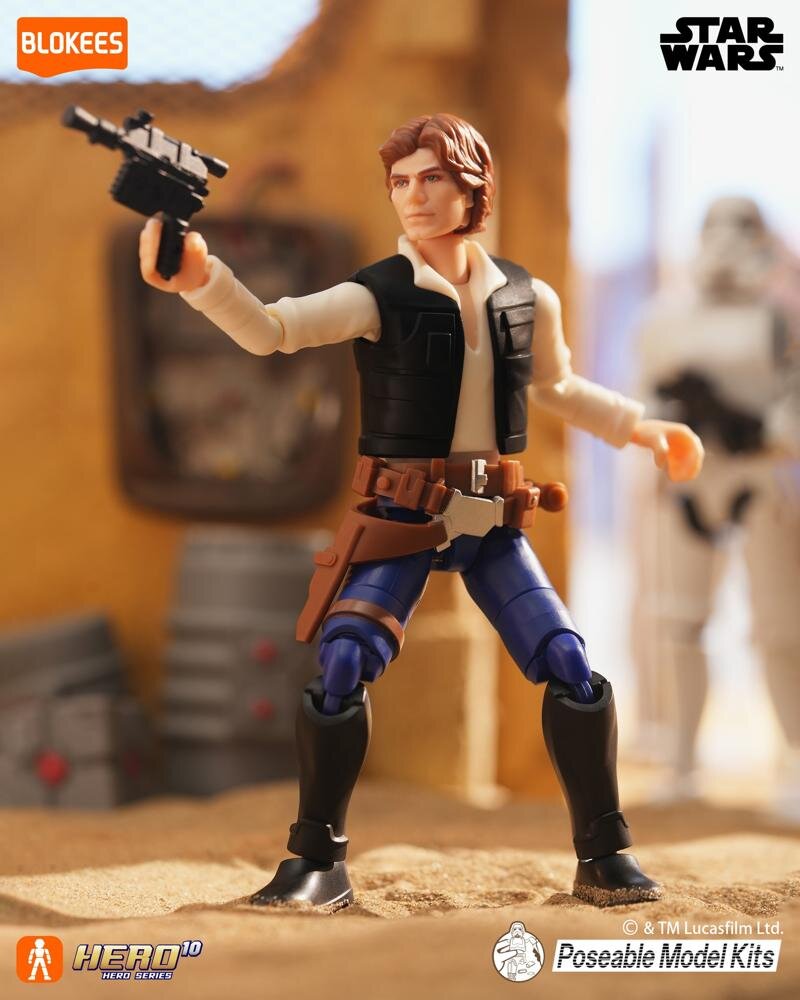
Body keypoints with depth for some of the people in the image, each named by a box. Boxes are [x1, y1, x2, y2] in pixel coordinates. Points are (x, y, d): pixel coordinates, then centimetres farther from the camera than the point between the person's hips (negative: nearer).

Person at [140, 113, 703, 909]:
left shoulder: (527, 298, 2)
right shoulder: (379, 296, -10)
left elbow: (557, 387, 23)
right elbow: (268, 330, -27)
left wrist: (645, 430, 24)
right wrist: (197, 276, -44)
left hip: (493, 521, 3)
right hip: (401, 519, -3)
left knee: (571, 668, -5)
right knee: (341, 668, -17)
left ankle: (604, 855, 11)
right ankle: (318, 860, -1)